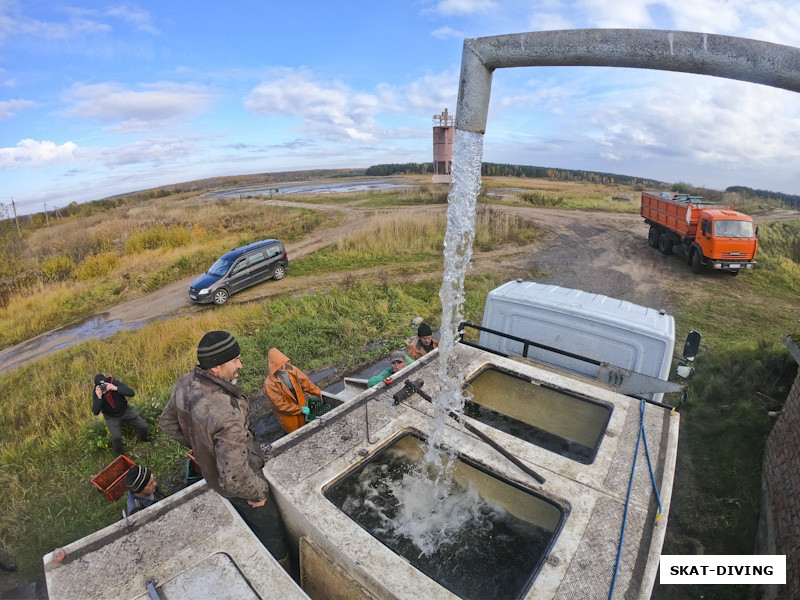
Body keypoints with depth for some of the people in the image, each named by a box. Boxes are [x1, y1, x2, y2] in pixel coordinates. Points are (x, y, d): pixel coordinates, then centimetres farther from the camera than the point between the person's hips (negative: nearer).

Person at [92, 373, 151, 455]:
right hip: (111, 417, -1)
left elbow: (132, 393, -31)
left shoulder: (114, 383, -25)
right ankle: (121, 455, 11)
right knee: (116, 437, -18)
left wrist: (115, 388, -43)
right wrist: (99, 398, -39)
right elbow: (95, 412, -24)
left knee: (143, 426, -1)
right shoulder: (96, 393, -21)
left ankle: (145, 438, 35)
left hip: (125, 411, 1)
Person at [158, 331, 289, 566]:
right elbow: (234, 477, -38)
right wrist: (259, 491, -19)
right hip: (236, 486, -9)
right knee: (271, 534, 15)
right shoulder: (226, 412, -41)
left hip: (211, 473, 9)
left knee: (246, 524, 33)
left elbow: (167, 423, 5)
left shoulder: (184, 384, -15)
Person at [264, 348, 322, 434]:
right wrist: (300, 409, -22)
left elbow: (304, 381, -5)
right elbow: (280, 405, -25)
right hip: (286, 413, -4)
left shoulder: (291, 369, -18)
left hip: (300, 403, 4)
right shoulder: (269, 384, -30)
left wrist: (318, 392, -6)